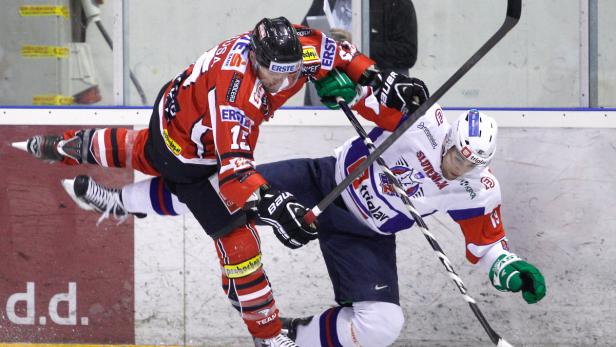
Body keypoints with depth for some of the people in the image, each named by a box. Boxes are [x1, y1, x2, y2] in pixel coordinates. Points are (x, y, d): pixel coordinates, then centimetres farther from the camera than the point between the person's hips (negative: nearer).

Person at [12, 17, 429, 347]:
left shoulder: (295, 46, -26)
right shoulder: (234, 86, -45)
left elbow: (332, 50, -4)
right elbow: (232, 160, -53)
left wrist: (375, 77, -13)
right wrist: (270, 203, -65)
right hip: (189, 157, -8)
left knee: (148, 153, 39)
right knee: (237, 236, -10)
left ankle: (69, 145, 66)